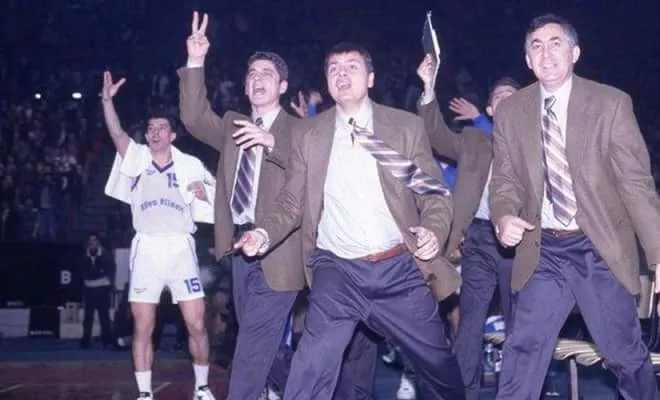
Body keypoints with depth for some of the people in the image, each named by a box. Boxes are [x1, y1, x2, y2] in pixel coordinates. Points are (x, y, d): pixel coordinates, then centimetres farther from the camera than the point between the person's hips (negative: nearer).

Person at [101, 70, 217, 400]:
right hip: (146, 249, 1)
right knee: (142, 328, 1)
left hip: (180, 247, -1)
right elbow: (116, 133, -4)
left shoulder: (190, 164, 10)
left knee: (197, 324, -3)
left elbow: (216, 195, 15)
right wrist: (107, 100, -18)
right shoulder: (137, 157, 11)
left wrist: (206, 193, -7)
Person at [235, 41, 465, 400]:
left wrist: (433, 230, -19)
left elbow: (434, 192, 2)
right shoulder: (307, 133, 4)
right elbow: (292, 202, 7)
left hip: (400, 269, 1)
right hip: (337, 272, 0)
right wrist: (265, 234, -13)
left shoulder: (407, 126, 2)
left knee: (441, 369, 15)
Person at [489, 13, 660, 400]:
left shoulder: (612, 103, -4)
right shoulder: (510, 111, 3)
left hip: (600, 248, -1)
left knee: (624, 351, 10)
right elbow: (506, 180, 8)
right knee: (524, 348, 1)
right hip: (543, 251, 2)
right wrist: (504, 217, -15)